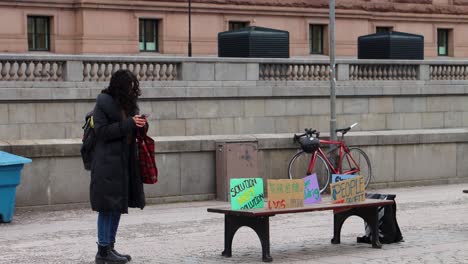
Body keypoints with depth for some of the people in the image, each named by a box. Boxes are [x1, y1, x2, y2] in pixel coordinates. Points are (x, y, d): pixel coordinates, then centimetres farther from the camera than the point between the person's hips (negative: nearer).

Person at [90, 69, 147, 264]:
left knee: (118, 205, 11)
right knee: (107, 206, -6)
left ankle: (109, 247, 19)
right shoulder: (103, 102, -9)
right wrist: (129, 123, -21)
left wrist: (141, 125, -1)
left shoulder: (129, 102, 13)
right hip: (107, 162, -8)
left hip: (125, 161, 8)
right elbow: (102, 132, -16)